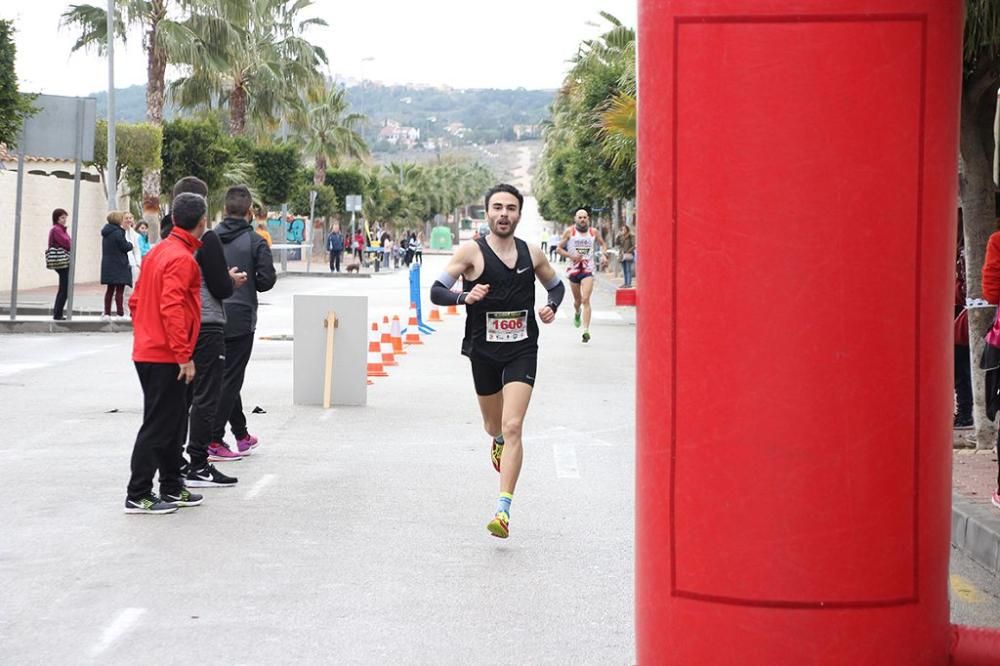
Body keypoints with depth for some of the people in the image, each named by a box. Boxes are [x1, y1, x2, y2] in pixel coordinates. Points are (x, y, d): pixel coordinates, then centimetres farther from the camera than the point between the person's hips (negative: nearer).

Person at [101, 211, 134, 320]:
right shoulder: (118, 232, -16)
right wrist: (130, 244, 6)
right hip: (119, 265, -8)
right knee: (119, 290, -5)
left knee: (110, 290, 14)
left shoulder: (106, 232, 11)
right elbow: (126, 247, -14)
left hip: (108, 265, 8)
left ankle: (107, 313, 16)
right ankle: (119, 313, -6)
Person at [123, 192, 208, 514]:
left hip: (148, 352, 9)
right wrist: (184, 355, -22)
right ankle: (138, 496, 0)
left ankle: (172, 488, 25)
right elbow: (172, 308, -24)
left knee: (172, 423, 17)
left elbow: (136, 301, 16)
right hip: (166, 357, -9)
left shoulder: (159, 251, 12)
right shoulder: (182, 258, -16)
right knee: (158, 425, -4)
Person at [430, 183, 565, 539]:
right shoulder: (471, 251, -6)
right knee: (494, 426, 17)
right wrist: (465, 296, -27)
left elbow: (557, 285, 20)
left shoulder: (531, 253, 3)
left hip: (522, 351, 0)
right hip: (484, 351, 0)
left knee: (512, 427, -15)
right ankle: (498, 441, 57)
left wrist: (551, 306, -2)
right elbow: (436, 291, -8)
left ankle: (503, 510, -18)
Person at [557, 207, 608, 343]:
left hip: (588, 270, -1)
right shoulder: (570, 232, -2)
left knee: (585, 300, -15)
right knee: (577, 300, 15)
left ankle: (586, 330, -19)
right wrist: (571, 256, -15)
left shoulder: (594, 232, 3)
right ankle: (577, 313, 52)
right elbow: (559, 248, 1)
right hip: (574, 269, 1)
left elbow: (602, 244, 19)